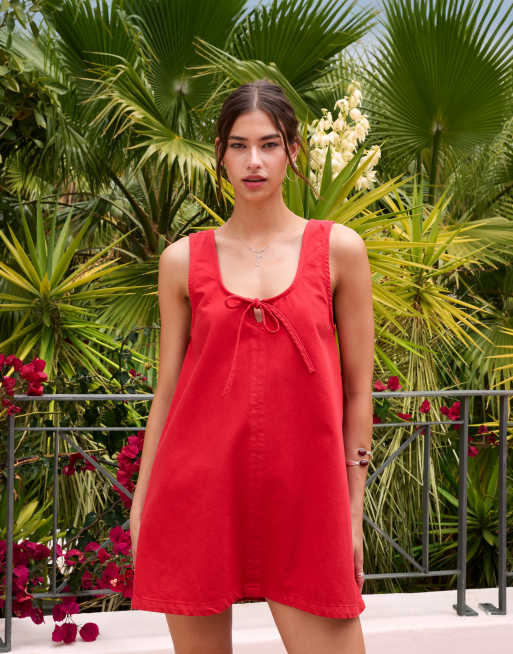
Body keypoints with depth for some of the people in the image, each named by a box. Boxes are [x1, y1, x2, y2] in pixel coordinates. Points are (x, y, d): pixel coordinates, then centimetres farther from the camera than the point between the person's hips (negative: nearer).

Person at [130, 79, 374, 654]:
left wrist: (354, 509, 3)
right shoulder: (184, 260, 5)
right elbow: (167, 390, 9)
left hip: (303, 497, -1)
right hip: (196, 494, 1)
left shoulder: (338, 249, 3)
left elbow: (357, 390, 4)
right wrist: (141, 501, 9)